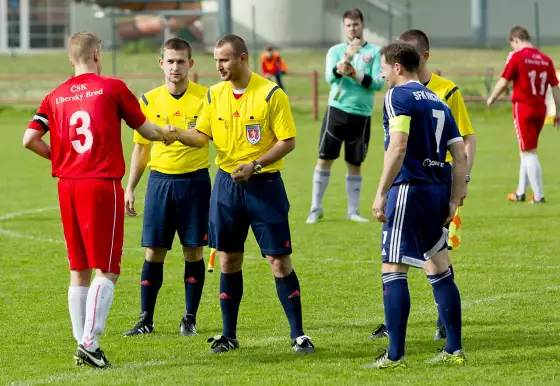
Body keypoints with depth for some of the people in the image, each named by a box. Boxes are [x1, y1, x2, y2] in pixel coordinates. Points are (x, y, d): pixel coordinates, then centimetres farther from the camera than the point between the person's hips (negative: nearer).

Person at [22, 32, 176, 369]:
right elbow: (145, 129, 7)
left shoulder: (56, 97, 9)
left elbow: (30, 139, 1)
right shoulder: (112, 88, -2)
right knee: (107, 271, -2)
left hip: (67, 186, 5)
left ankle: (82, 344, 12)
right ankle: (90, 342, -13)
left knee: (79, 270, 12)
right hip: (103, 185, -5)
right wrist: (167, 135, 28)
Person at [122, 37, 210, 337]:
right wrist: (130, 188, 8)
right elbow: (141, 147, 12)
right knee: (153, 252, 1)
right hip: (159, 180, 2)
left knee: (193, 252, 2)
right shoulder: (149, 101, 4)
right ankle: (146, 319, 9)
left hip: (195, 180, -2)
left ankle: (190, 319, 13)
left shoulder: (206, 98, -4)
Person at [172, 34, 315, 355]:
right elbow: (202, 136, 7)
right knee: (228, 260, 8)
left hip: (264, 184, -5)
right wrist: (176, 134, -13)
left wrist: (255, 165, -19)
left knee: (279, 260, -4)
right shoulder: (215, 95, 6)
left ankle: (298, 334, 3)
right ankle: (229, 335, 17)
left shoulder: (271, 94, -11)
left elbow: (288, 141, -11)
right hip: (227, 184, 5)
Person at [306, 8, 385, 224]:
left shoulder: (375, 52, 3)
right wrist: (339, 69, -33)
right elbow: (330, 78, -11)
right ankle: (316, 209, 6)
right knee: (324, 159, -1)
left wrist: (358, 76, -22)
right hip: (337, 109, 0)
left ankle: (353, 211, 17)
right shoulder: (336, 51, 5)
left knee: (355, 164, 7)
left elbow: (379, 83, -7)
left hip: (361, 113, 0)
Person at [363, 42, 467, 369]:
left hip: (408, 189, -8)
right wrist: (454, 201, 15)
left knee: (394, 272, -5)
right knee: (440, 271, 15)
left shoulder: (398, 97, -6)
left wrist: (381, 194, -17)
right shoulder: (439, 102, 16)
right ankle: (455, 350, 16)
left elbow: (398, 148, -18)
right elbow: (460, 155, 12)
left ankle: (395, 356, -8)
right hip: (438, 191, 8)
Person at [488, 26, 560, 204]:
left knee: (529, 152, -1)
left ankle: (538, 196, -5)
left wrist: (492, 98, 11)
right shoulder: (545, 60, 5)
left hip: (523, 108, -6)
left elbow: (504, 82, -7)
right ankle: (520, 193, 27)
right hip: (540, 109, 6)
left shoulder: (517, 57, -10)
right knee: (527, 151, 18)